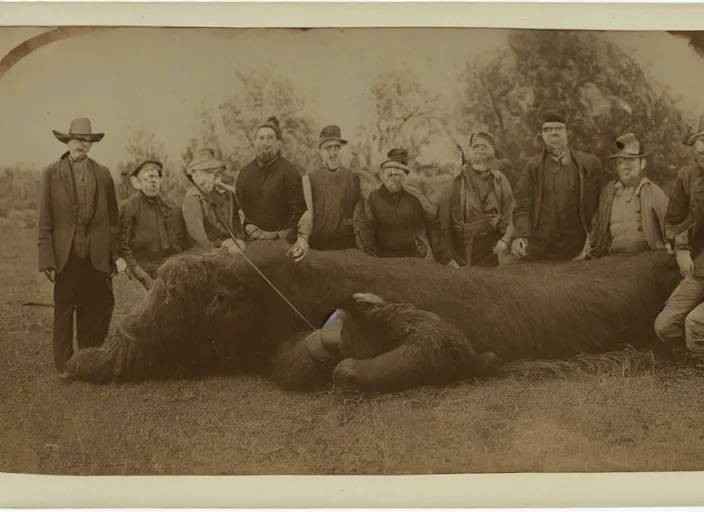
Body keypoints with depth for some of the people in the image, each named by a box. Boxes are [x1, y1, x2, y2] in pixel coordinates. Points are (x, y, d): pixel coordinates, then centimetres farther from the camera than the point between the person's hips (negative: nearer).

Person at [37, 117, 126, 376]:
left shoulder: (103, 174, 9)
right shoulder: (51, 173, 2)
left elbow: (113, 218, 8)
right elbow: (45, 221, -1)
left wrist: (116, 254, 1)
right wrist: (47, 259, -8)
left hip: (97, 256, 2)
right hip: (66, 255, -2)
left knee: (95, 312, 5)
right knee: (64, 312, 3)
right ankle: (64, 367, 12)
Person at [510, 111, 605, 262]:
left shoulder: (589, 164, 4)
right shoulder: (533, 166, 7)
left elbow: (599, 206, 8)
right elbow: (522, 205, 2)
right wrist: (520, 236, -14)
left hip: (576, 250, 0)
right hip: (538, 248, 1)